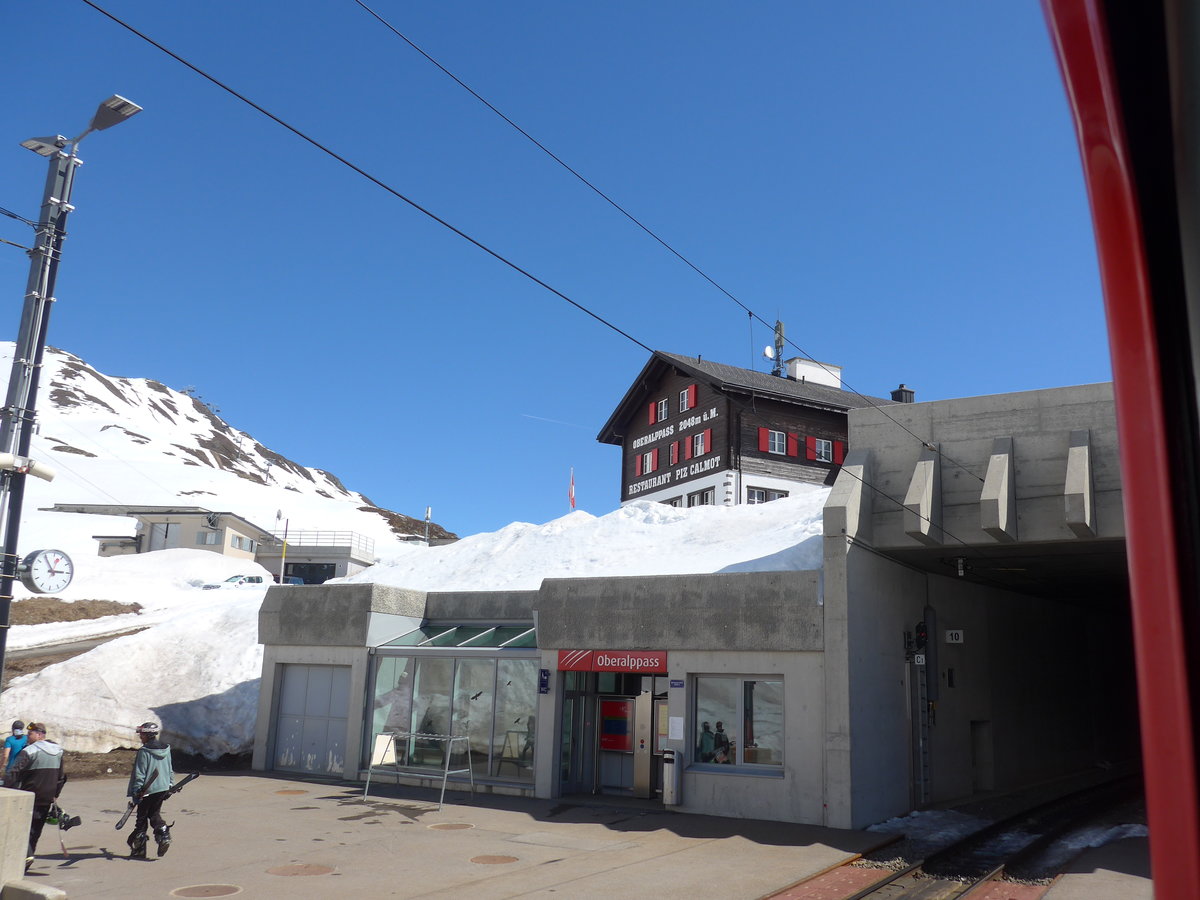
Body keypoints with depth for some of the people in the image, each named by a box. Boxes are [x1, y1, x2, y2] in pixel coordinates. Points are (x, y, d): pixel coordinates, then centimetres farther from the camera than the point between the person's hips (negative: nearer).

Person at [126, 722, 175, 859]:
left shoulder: (144, 751, -16)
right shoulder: (166, 749, 5)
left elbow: (139, 774, -15)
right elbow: (170, 770, 13)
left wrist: (136, 792, -11)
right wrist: (170, 786, 21)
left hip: (148, 791, -6)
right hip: (163, 788, 6)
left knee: (142, 818, 7)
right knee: (154, 814, 21)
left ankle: (139, 850, 13)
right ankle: (164, 836, 1)